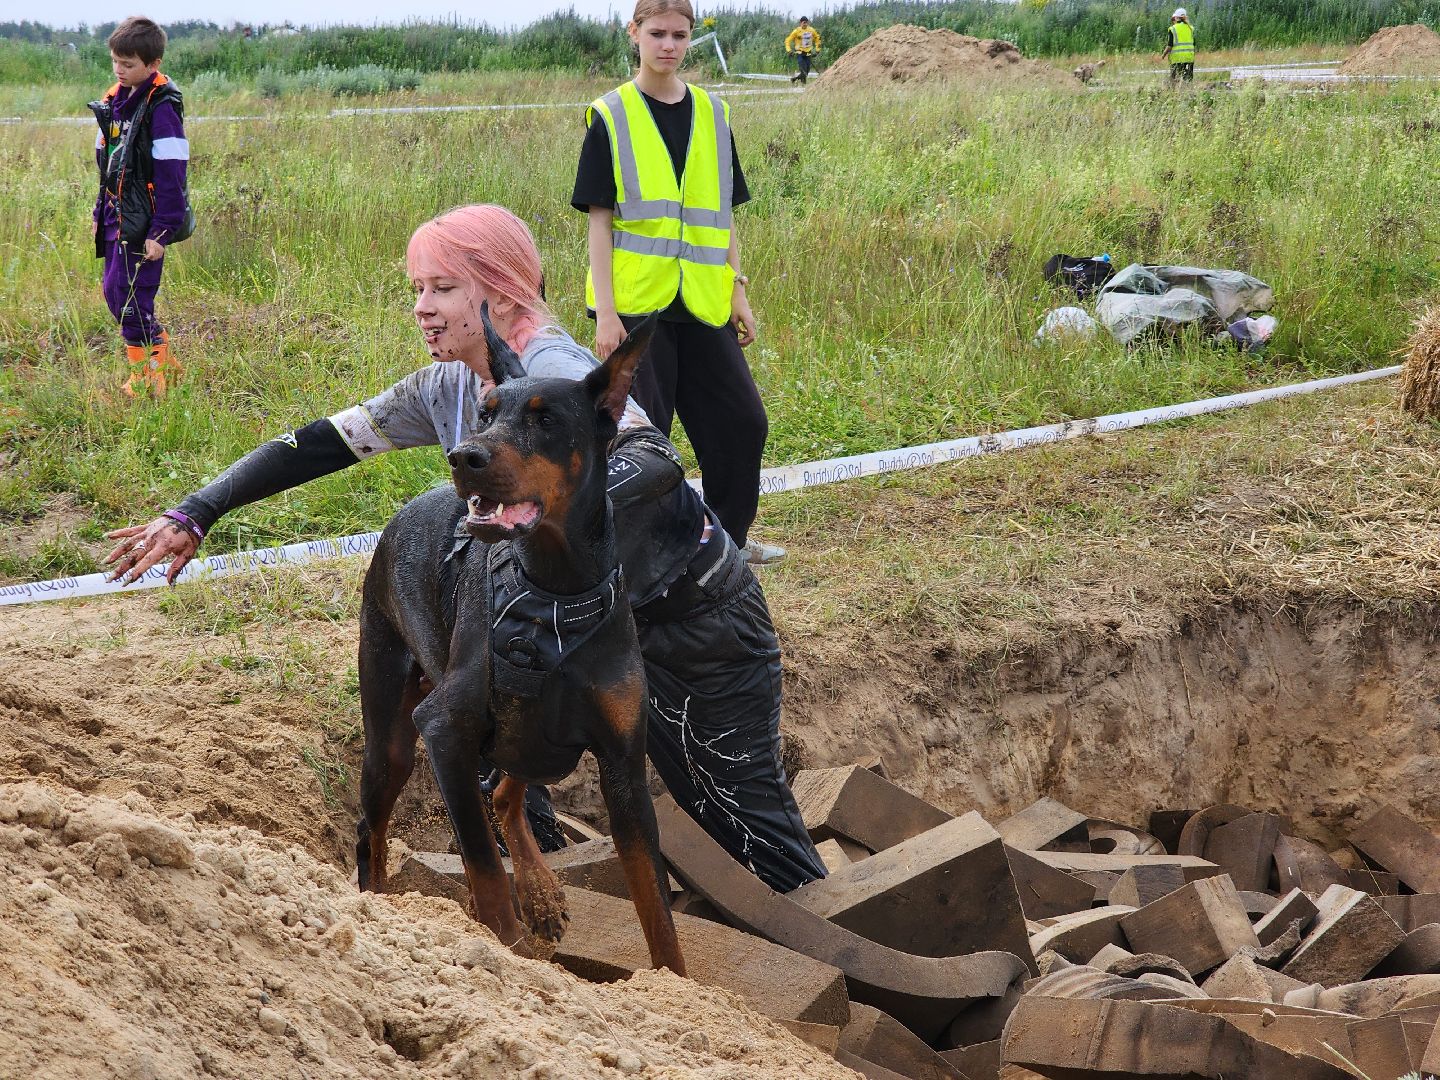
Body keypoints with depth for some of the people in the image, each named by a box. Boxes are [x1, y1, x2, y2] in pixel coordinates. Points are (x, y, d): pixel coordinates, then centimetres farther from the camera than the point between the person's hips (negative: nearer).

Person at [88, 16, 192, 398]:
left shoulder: (162, 108, -16)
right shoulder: (116, 99, 10)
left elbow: (171, 176, -17)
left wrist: (161, 232, -19)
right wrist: (101, 213, 19)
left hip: (143, 221, -9)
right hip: (117, 217, 9)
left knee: (130, 298, -7)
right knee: (114, 292, 13)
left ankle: (146, 380, 5)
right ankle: (163, 365, 24)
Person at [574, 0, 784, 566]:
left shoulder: (712, 114, 10)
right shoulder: (611, 118, -3)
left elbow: (722, 217, 14)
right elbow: (600, 221, -5)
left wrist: (738, 294, 9)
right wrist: (605, 313, -12)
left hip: (702, 303, 5)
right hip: (636, 303, -5)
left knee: (743, 422, 7)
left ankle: (728, 538, 25)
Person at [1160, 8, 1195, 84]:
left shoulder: (1172, 29, -6)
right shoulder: (1191, 28, 7)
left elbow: (1169, 46, -9)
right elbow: (1194, 44, 9)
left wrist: (1163, 55, 5)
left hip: (1177, 58, -4)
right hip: (1189, 57, 4)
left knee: (1175, 79, -1)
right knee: (1189, 78, 8)